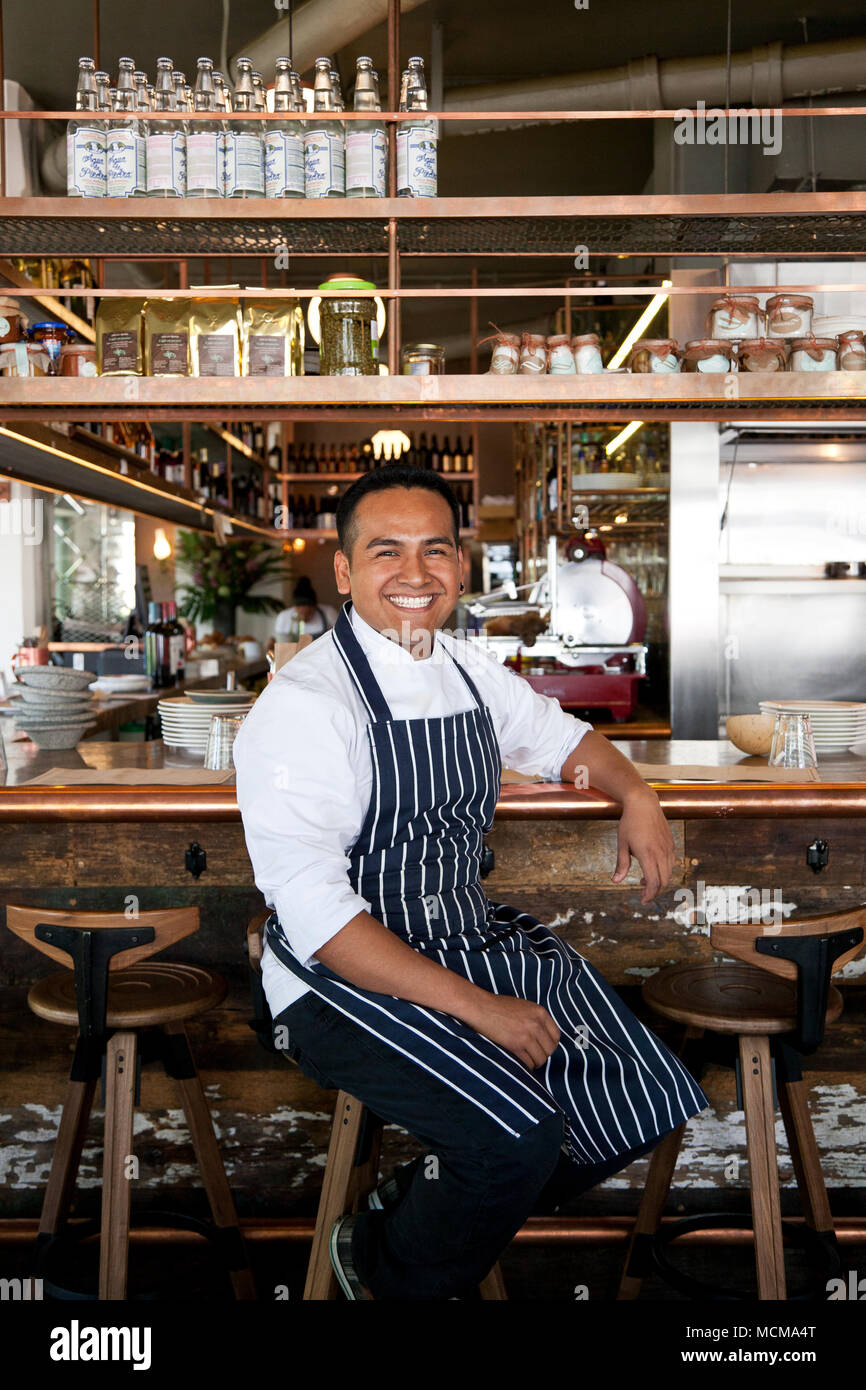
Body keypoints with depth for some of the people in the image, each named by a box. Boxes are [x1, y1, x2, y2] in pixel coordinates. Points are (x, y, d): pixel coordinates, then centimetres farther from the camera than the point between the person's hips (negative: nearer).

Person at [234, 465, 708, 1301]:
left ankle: (454, 1206, 18)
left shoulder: (468, 669, 6)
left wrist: (635, 796, 5)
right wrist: (476, 1007, -23)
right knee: (522, 1131, -27)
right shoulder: (302, 705, -16)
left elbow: (558, 737, 26)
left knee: (653, 1103, -4)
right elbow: (315, 915, -22)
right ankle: (386, 1265, 5)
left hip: (476, 935, 7)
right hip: (345, 980, -7)